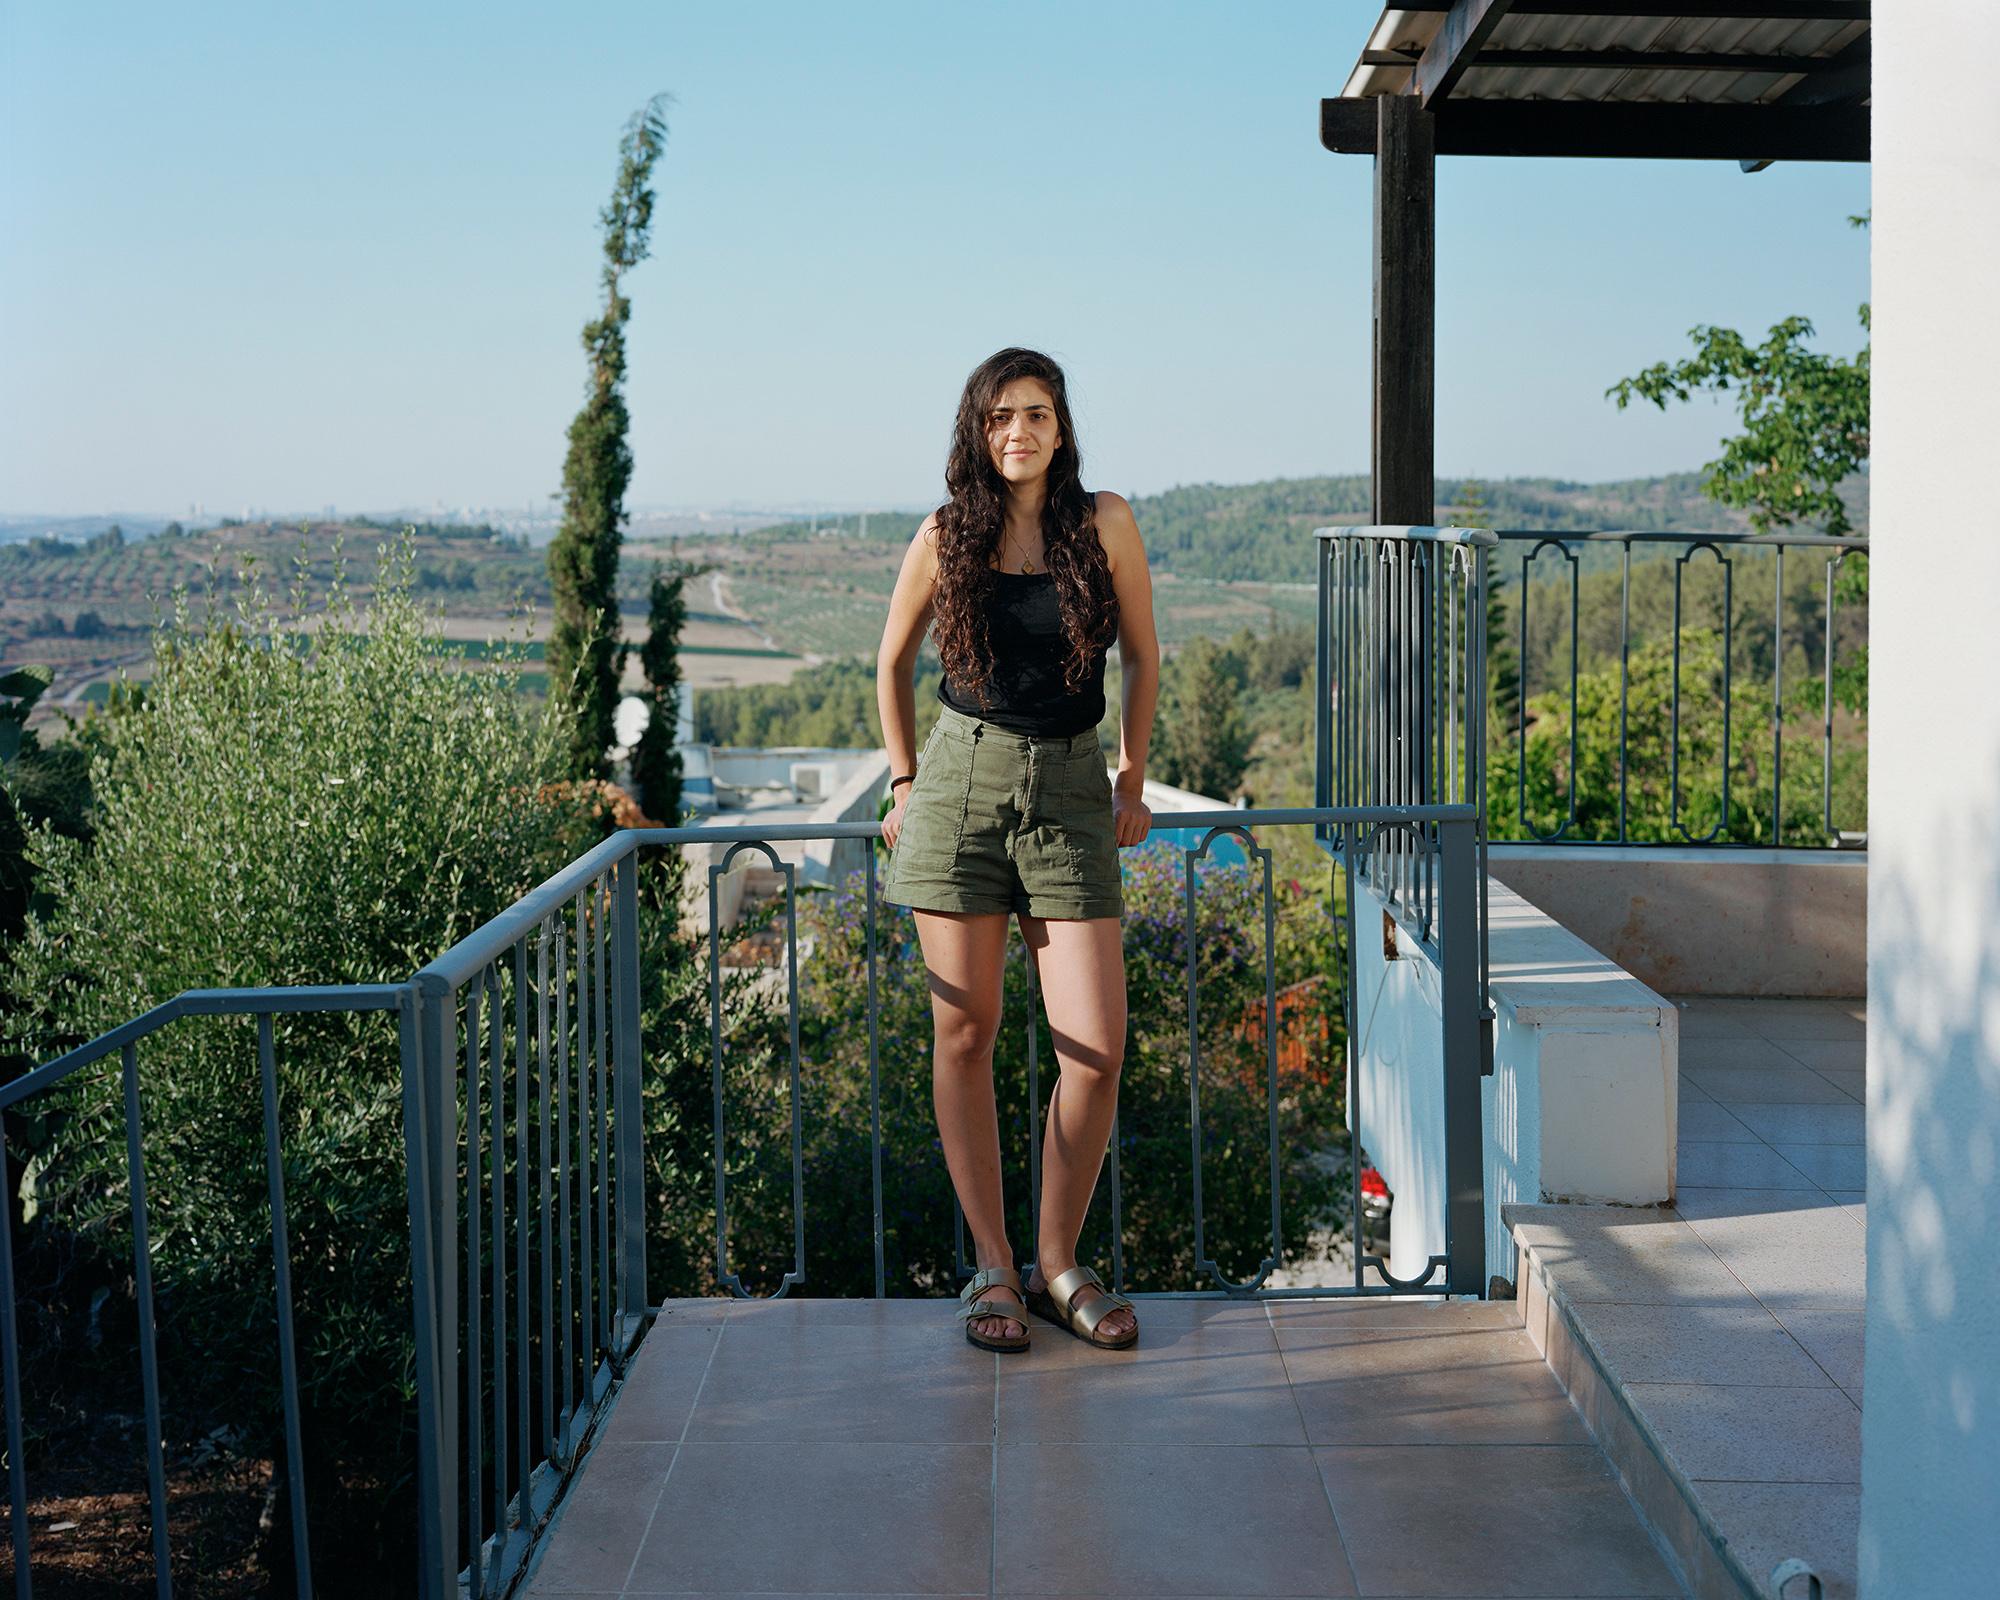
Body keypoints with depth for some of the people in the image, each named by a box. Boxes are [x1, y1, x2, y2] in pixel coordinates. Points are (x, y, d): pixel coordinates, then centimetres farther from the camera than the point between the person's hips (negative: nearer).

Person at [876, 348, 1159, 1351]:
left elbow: (1143, 659, 11)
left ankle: (1057, 1264, 11)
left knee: (1097, 1049, -7)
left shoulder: (1104, 524, 0)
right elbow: (893, 660, 16)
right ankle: (991, 1267, 13)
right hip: (961, 784, 0)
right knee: (966, 1033, 2)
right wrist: (905, 782, 12)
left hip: (1070, 795, 0)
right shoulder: (944, 537, 1)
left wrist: (1132, 782, 11)